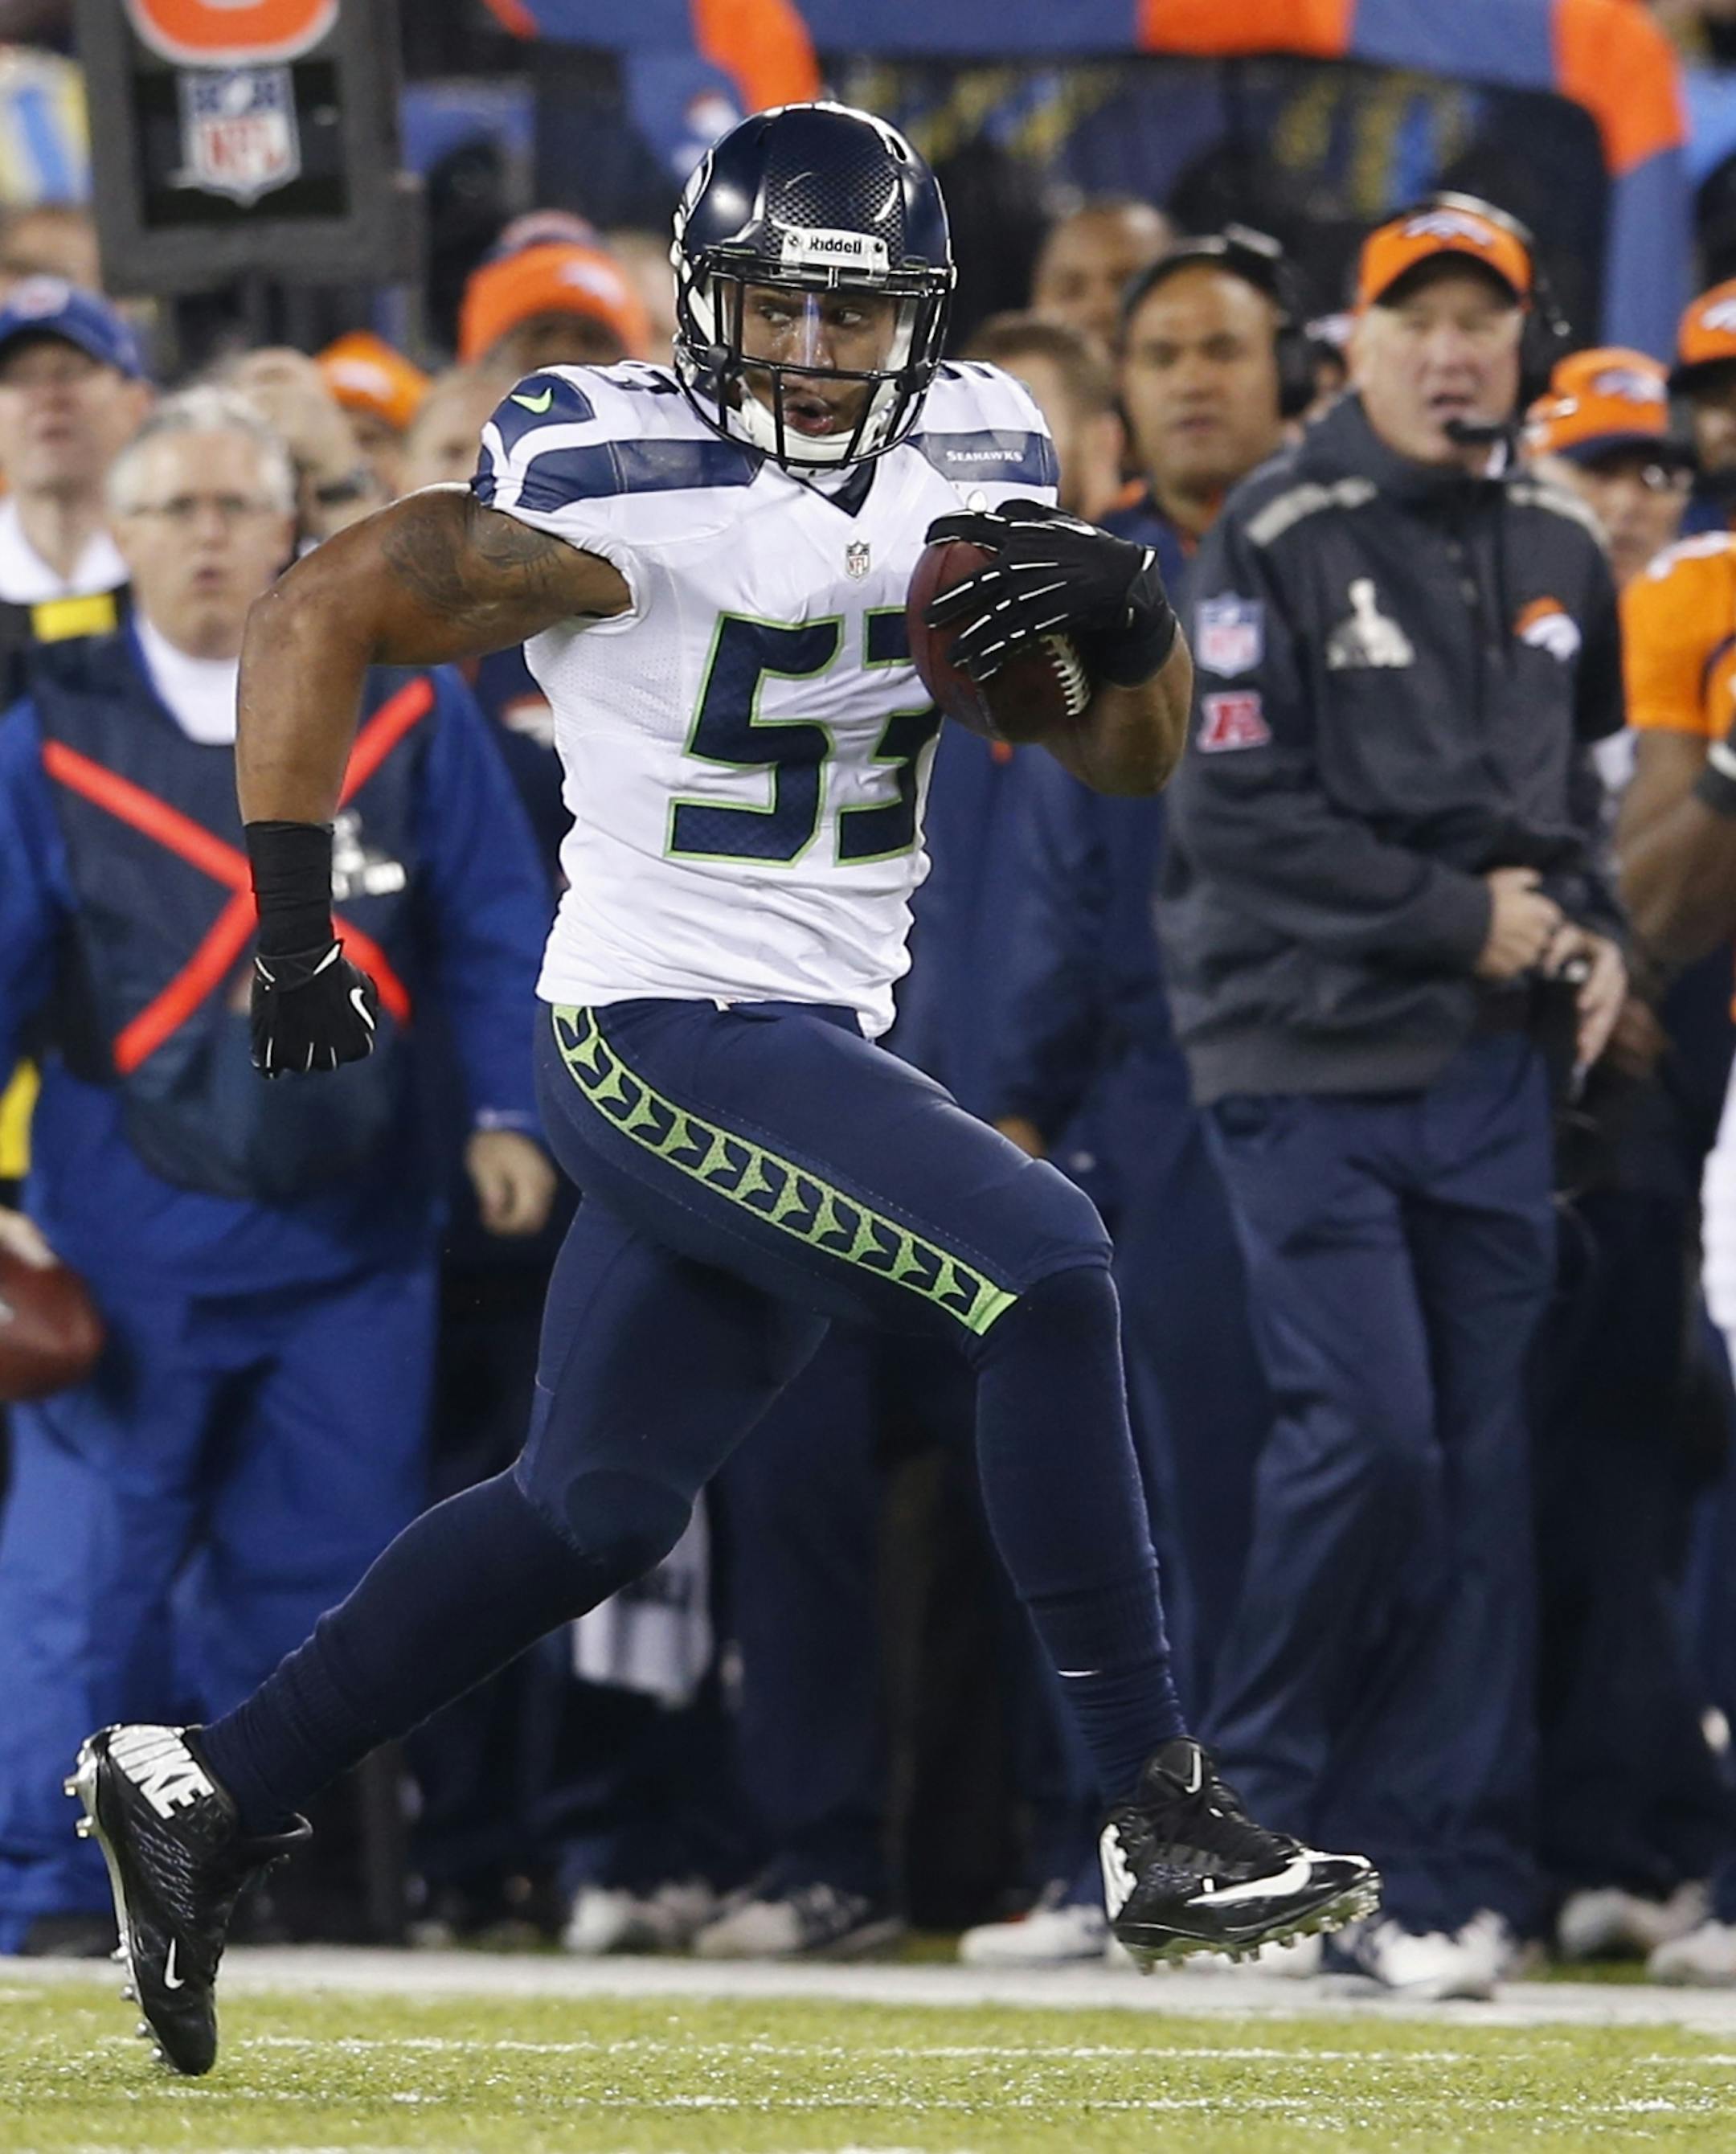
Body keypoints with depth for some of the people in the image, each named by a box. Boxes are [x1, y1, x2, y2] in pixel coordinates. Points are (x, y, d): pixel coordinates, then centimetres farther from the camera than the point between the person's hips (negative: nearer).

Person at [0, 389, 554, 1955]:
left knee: (312, 1575, 4)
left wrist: (509, 1113, -4)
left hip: (352, 1237, 2)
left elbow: (494, 930, 6)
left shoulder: (406, 709, 5)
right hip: (126, 1237, -2)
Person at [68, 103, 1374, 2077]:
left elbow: (1127, 758, 8)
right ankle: (1162, 1823, -19)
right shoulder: (620, 489, -16)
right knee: (1042, 1270, -23)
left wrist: (1124, 614, -14)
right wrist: (292, 924, -11)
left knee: (594, 1510, 15)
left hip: (810, 1041, 8)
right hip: (663, 1028, -8)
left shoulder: (972, 462, 4)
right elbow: (318, 617, -10)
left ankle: (201, 1798, 24)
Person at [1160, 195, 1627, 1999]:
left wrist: (1586, 928, 5)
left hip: (1491, 1070, 6)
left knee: (1476, 1461, 3)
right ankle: (1249, 1811, 4)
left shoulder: (1555, 559, 13)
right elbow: (1239, 814, -13)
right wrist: (1461, 919, -12)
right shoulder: (1278, 543, -7)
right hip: (1314, 1060, -5)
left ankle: (1445, 1874, 7)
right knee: (1368, 1431, -14)